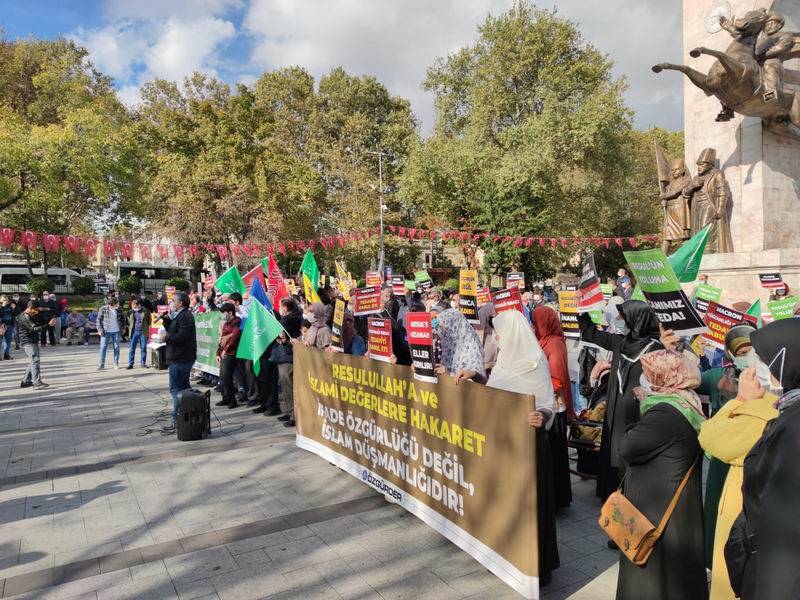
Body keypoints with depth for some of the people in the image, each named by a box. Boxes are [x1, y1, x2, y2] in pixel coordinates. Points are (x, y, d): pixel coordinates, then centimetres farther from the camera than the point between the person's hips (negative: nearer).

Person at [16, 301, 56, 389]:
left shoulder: (31, 316, 17)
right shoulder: (25, 317, -15)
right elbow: (35, 328, -23)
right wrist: (49, 324, -29)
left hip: (33, 341, 10)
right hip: (28, 342, -10)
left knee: (33, 362, 14)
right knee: (34, 360, -17)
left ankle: (25, 381, 21)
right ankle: (37, 383, -22)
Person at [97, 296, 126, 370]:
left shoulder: (119, 309, -2)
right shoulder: (103, 308, -9)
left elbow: (122, 318, 12)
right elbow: (99, 319, -3)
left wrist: (123, 327, 9)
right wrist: (100, 329, -8)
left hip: (116, 331, 2)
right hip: (106, 331, -2)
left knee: (116, 347, 6)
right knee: (103, 347, -1)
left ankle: (116, 363, 16)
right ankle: (101, 364, 6)